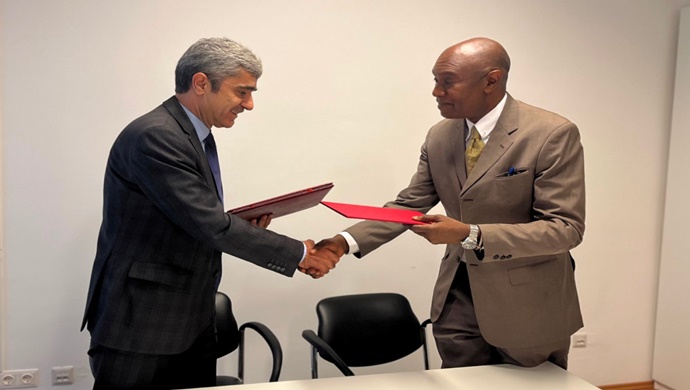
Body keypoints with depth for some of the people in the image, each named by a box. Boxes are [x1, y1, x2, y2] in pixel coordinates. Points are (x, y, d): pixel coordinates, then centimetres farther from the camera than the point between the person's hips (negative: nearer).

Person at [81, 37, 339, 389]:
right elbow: (211, 225, -25)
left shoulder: (194, 134, 8)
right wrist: (300, 254, -18)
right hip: (139, 326, -8)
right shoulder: (155, 136, -21)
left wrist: (244, 225, -2)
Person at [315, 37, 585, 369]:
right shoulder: (438, 136, 1)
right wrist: (346, 242, -12)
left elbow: (566, 228, -20)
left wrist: (470, 235, -31)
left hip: (527, 307, -4)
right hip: (458, 297, 5)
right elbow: (408, 204, 3)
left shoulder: (552, 134, -17)